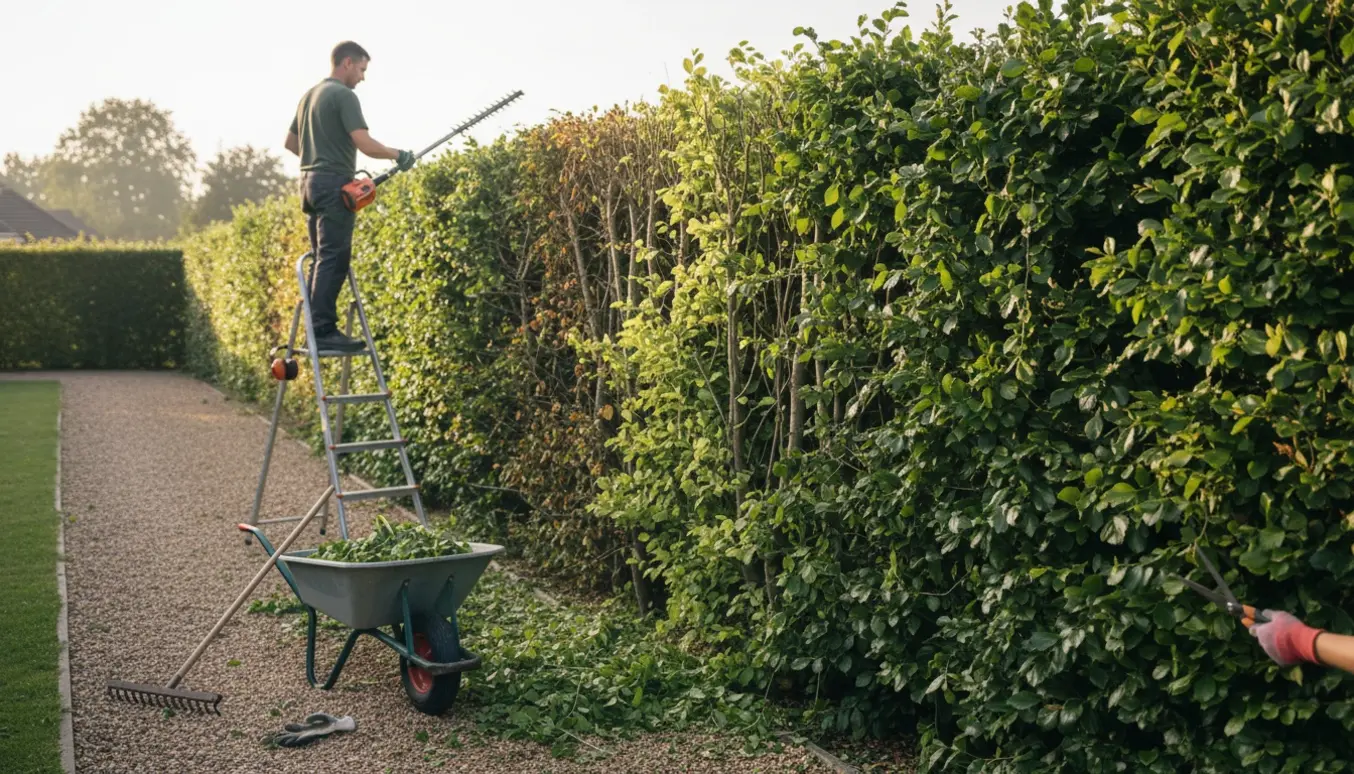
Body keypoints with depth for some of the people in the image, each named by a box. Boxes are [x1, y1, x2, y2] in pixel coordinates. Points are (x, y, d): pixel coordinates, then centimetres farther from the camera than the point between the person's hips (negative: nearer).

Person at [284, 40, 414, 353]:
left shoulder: (309, 94, 19)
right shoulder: (344, 96, -10)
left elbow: (291, 142, 25)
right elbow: (365, 144, -19)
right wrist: (397, 155, -5)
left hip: (310, 182, 10)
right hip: (335, 185, -10)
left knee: (322, 259, 12)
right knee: (333, 260, -10)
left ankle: (316, 325, 13)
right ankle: (324, 330, -12)